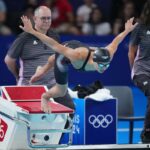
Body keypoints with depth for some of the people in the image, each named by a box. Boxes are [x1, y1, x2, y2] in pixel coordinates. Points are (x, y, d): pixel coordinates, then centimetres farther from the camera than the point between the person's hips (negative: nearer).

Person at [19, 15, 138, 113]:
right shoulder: (78, 56, -52)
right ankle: (45, 97, 42)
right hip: (64, 53, -5)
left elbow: (115, 42, -18)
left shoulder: (107, 55, -39)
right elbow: (55, 45, -47)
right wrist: (31, 31, -44)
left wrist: (127, 30, 2)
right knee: (61, 91, 8)